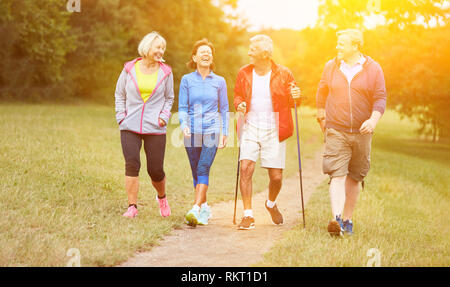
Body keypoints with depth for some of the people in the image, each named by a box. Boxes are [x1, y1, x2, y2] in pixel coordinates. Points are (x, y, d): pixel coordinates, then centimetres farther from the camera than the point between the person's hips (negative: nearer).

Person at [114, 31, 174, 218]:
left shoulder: (165, 72, 6)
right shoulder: (129, 69, 4)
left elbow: (169, 98, 17)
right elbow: (119, 94, 14)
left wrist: (164, 116, 2)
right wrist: (121, 115, 2)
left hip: (155, 128, 0)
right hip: (130, 127, 0)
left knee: (156, 170, 1)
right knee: (132, 164, -13)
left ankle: (162, 197, 31)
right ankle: (132, 206, -5)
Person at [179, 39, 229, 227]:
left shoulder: (219, 82, 5)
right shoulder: (187, 80, 4)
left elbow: (224, 109, 11)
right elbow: (182, 108, 4)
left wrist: (224, 133, 6)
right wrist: (184, 125, -14)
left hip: (211, 132, -2)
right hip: (192, 133, 2)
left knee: (203, 170, -16)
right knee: (196, 172, 8)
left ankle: (196, 210, -22)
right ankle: (205, 208, 24)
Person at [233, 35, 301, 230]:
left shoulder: (283, 74, -1)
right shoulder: (244, 73, 5)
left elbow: (292, 100, 10)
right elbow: (237, 95, 19)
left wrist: (296, 96, -13)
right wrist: (239, 104, -4)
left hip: (274, 131, -1)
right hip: (250, 127, 1)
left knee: (276, 176, 1)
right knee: (246, 168, -15)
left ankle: (271, 203, 34)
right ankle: (248, 215, -5)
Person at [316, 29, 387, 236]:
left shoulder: (373, 69, 1)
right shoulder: (331, 67, 6)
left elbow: (380, 98, -1)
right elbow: (322, 92, 19)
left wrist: (373, 119, -18)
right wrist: (321, 118, 22)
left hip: (361, 132, 1)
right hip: (336, 132, 0)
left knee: (355, 178, 8)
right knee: (337, 175, -13)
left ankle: (347, 219, 19)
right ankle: (336, 219, -21)